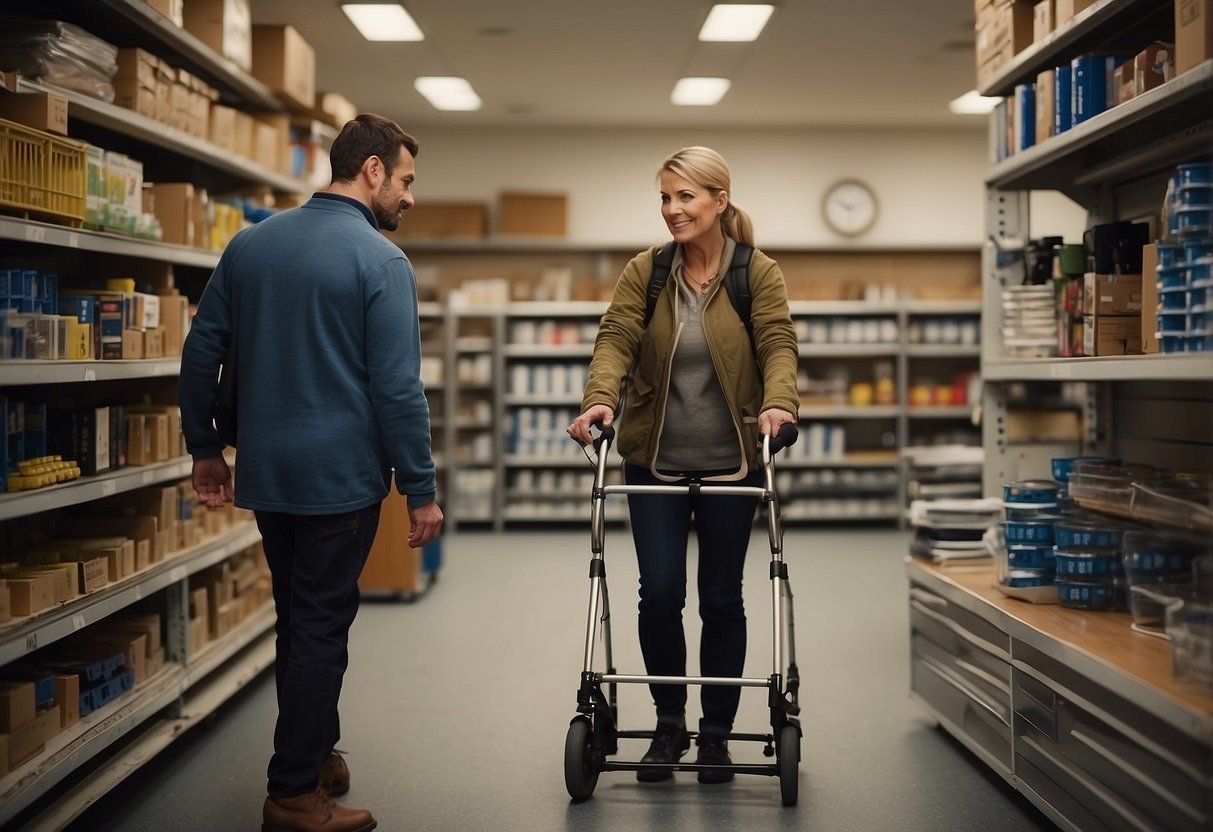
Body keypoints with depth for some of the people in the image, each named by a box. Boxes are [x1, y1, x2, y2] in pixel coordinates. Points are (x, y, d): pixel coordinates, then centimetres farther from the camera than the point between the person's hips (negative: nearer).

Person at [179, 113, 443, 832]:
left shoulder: (250, 245, 7)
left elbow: (201, 353, 9)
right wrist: (422, 490, -10)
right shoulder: (382, 262, -13)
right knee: (322, 631, 3)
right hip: (342, 477, -6)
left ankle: (315, 754, 33)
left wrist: (206, 448, 18)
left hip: (266, 475, 6)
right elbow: (398, 389, -16)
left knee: (299, 622, 19)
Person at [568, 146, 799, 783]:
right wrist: (599, 399, -28)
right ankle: (669, 722, 17)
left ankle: (716, 731, 21)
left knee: (721, 598, 6)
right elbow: (616, 338, -9)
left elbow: (778, 343, -12)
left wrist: (778, 401, -33)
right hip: (655, 463, 1)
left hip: (732, 463, -1)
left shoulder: (758, 274, -1)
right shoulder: (644, 271, 2)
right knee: (659, 592, -4)